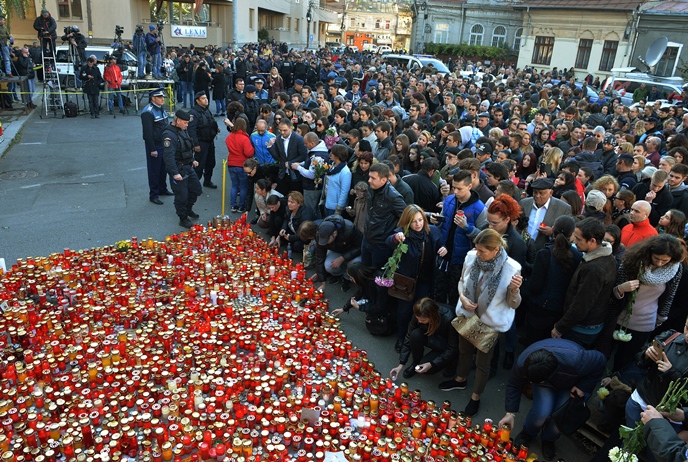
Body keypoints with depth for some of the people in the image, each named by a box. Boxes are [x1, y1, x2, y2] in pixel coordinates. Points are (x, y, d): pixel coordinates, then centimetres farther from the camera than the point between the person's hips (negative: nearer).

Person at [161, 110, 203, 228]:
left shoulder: (182, 130, 7)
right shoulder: (169, 135, -23)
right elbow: (168, 156, -27)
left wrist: (192, 160, 20)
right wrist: (175, 173, -28)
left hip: (188, 167, 9)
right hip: (178, 170, -9)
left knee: (196, 189, 19)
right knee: (181, 195, 1)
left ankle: (188, 210, 41)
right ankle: (183, 219, 17)